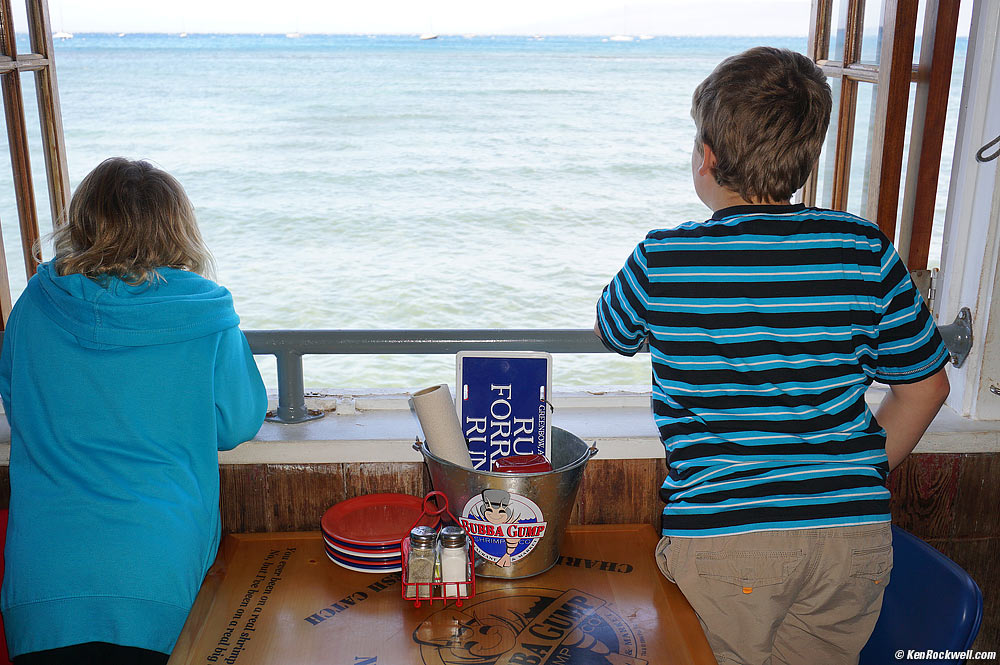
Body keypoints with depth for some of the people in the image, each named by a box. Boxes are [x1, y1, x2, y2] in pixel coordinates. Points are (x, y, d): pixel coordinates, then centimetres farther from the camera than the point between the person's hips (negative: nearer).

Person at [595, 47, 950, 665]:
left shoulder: (660, 260, -9)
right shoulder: (866, 251, -3)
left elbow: (614, 332, 14)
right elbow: (925, 385, 7)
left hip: (718, 537, -2)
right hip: (855, 534, 3)